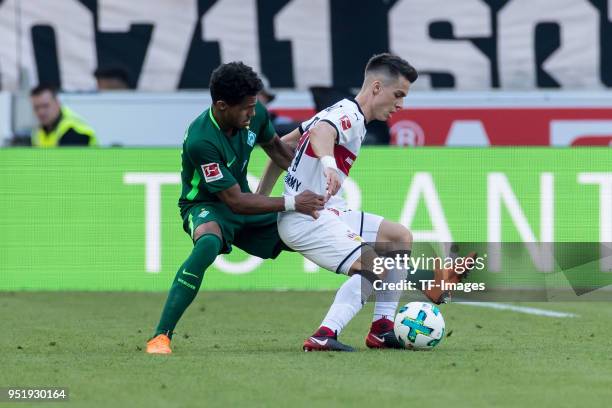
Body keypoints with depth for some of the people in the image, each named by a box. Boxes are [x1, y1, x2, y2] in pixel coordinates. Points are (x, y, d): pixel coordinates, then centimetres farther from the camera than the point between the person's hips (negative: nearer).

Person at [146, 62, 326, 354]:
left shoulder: (254, 114, -12)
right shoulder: (201, 141, -33)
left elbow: (275, 147, 13)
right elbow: (235, 200, -28)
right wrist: (291, 204, -29)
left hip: (244, 204, 7)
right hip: (206, 207, -7)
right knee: (208, 244, -42)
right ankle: (160, 337, -38)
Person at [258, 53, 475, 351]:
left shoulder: (343, 113, 16)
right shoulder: (348, 116, -15)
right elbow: (319, 132, -41)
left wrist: (261, 198, 21)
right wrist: (329, 163, -62)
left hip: (328, 213, 11)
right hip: (307, 218, -11)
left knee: (400, 237, 13)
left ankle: (382, 329, 10)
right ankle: (324, 336, -23)